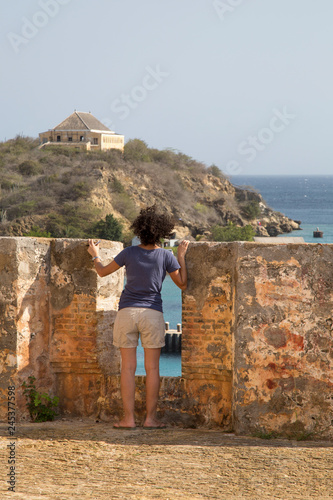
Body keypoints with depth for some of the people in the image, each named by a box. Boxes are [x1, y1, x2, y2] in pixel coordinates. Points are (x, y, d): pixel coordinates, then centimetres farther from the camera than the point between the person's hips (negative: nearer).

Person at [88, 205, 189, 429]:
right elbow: (182, 284, 4)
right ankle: (151, 417, 3)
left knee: (128, 367, 3)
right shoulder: (166, 256, -5)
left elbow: (103, 271, 9)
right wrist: (182, 256, 12)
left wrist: (96, 255, 28)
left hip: (127, 312, 1)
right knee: (152, 368, 4)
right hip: (152, 313, -1)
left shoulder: (130, 253, -3)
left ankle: (129, 418, 1)